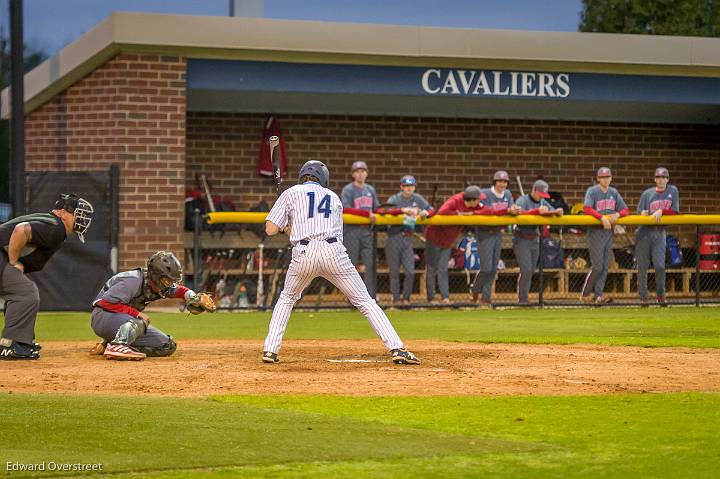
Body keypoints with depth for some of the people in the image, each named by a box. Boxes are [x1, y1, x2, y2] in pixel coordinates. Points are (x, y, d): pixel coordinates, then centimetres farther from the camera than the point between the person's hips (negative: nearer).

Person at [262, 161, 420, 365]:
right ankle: (397, 349, -7)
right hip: (333, 252, 1)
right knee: (365, 301, 5)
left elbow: (270, 230, 9)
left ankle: (270, 350, 14)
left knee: (286, 298, 25)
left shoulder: (291, 193, 16)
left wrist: (288, 224, 32)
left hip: (303, 254, -1)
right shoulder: (334, 197, 25)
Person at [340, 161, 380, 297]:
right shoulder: (347, 190, -4)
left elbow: (377, 209, 21)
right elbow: (347, 210, -16)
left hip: (366, 230, 5)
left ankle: (371, 296, 4)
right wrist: (367, 214, -19)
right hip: (351, 231, -5)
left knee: (370, 264, 1)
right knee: (351, 265, -2)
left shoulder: (370, 190, 15)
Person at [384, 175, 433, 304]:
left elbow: (431, 209, 10)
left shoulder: (417, 199, 10)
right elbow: (387, 210, -20)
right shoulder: (394, 199, 0)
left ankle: (406, 298, 10)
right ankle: (395, 299, 12)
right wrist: (403, 210, -34)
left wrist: (425, 212, -13)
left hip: (408, 239, 3)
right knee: (394, 272, 2)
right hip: (394, 238, -3)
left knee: (410, 272, -4)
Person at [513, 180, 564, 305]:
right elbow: (520, 213, -29)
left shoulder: (543, 202, 11)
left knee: (531, 270, 9)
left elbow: (554, 212, 4)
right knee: (526, 269, -14)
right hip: (521, 239, -7)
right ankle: (522, 299, -8)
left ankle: (524, 297, 17)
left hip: (534, 240, 7)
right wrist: (537, 211, -39)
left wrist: (558, 212, -20)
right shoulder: (522, 200, -10)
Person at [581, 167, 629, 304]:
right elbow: (586, 209, -19)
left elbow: (625, 210, 10)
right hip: (595, 232, -6)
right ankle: (585, 294, 2)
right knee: (597, 266, -10)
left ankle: (598, 295, 5)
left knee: (605, 266, 3)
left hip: (609, 231, 6)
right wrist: (602, 217, -28)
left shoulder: (614, 193, 12)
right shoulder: (592, 191, -5)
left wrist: (617, 214, -12)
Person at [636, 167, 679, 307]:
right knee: (642, 266, 0)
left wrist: (661, 211, -14)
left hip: (660, 233, -1)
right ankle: (643, 297, 9)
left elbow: (675, 210, 0)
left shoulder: (673, 191, 7)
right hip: (644, 232, 1)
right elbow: (640, 211, 4)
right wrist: (643, 213, -19)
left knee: (660, 265, -11)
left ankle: (661, 295, 3)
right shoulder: (647, 193, 7)